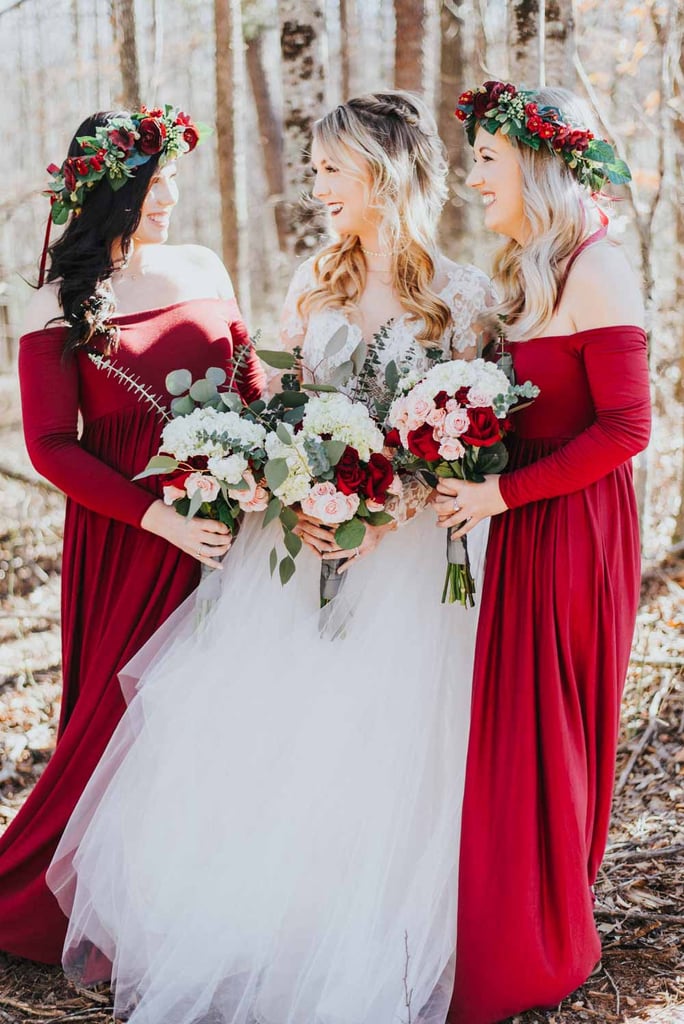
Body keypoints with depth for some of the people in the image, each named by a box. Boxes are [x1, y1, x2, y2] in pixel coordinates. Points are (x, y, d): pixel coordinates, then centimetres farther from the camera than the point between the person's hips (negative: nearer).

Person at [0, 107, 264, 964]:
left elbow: (251, 385, 14)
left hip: (225, 528, 4)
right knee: (126, 712, 2)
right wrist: (160, 518, -19)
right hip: (127, 540, -4)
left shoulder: (202, 270, 7)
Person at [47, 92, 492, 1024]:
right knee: (245, 744, 1)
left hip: (407, 548, -4)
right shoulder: (314, 281, 10)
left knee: (367, 760, -4)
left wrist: (386, 510, -17)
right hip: (301, 534, 4)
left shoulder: (462, 295, -2)